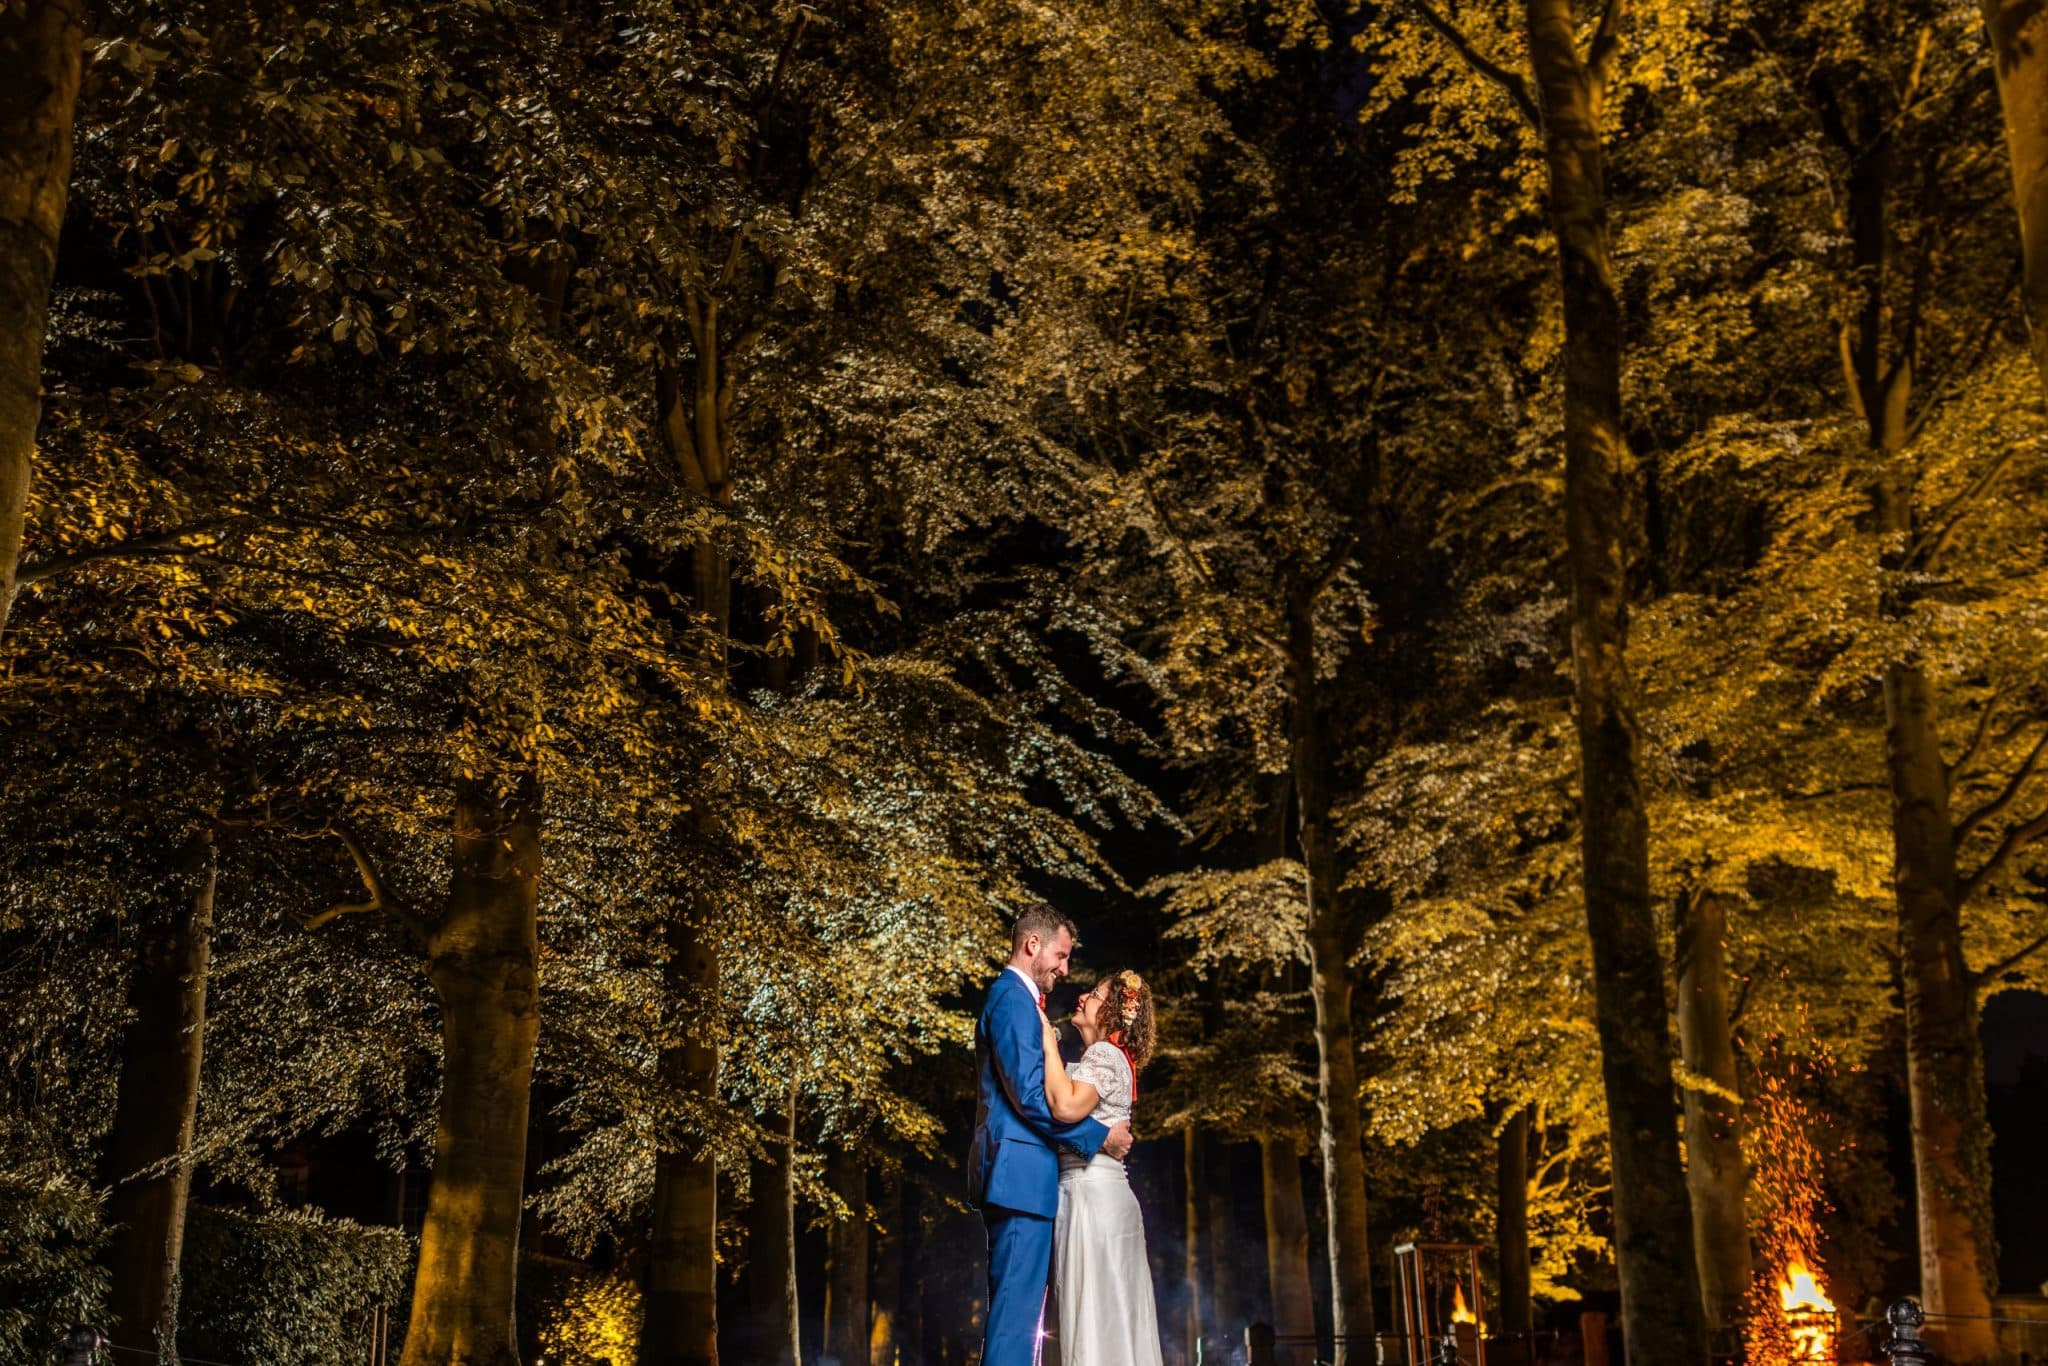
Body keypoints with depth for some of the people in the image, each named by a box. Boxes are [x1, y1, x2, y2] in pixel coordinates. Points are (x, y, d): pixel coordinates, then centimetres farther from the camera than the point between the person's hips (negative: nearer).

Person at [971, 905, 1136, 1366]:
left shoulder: (1009, 996, 22)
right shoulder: (1014, 998, -10)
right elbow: (1030, 1095, -18)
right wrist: (1099, 1137, -10)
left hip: (1014, 1173, 10)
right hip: (1021, 1171, -10)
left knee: (1014, 1306, 10)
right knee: (1018, 1306, -10)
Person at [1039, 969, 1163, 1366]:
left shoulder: (1104, 1054, -10)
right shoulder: (1109, 1057, 20)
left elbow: (1066, 1107, -27)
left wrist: (1049, 1042, -18)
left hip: (1092, 1194, -10)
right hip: (1096, 1194, 10)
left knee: (1096, 1319, -9)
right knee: (1112, 1319, 8)